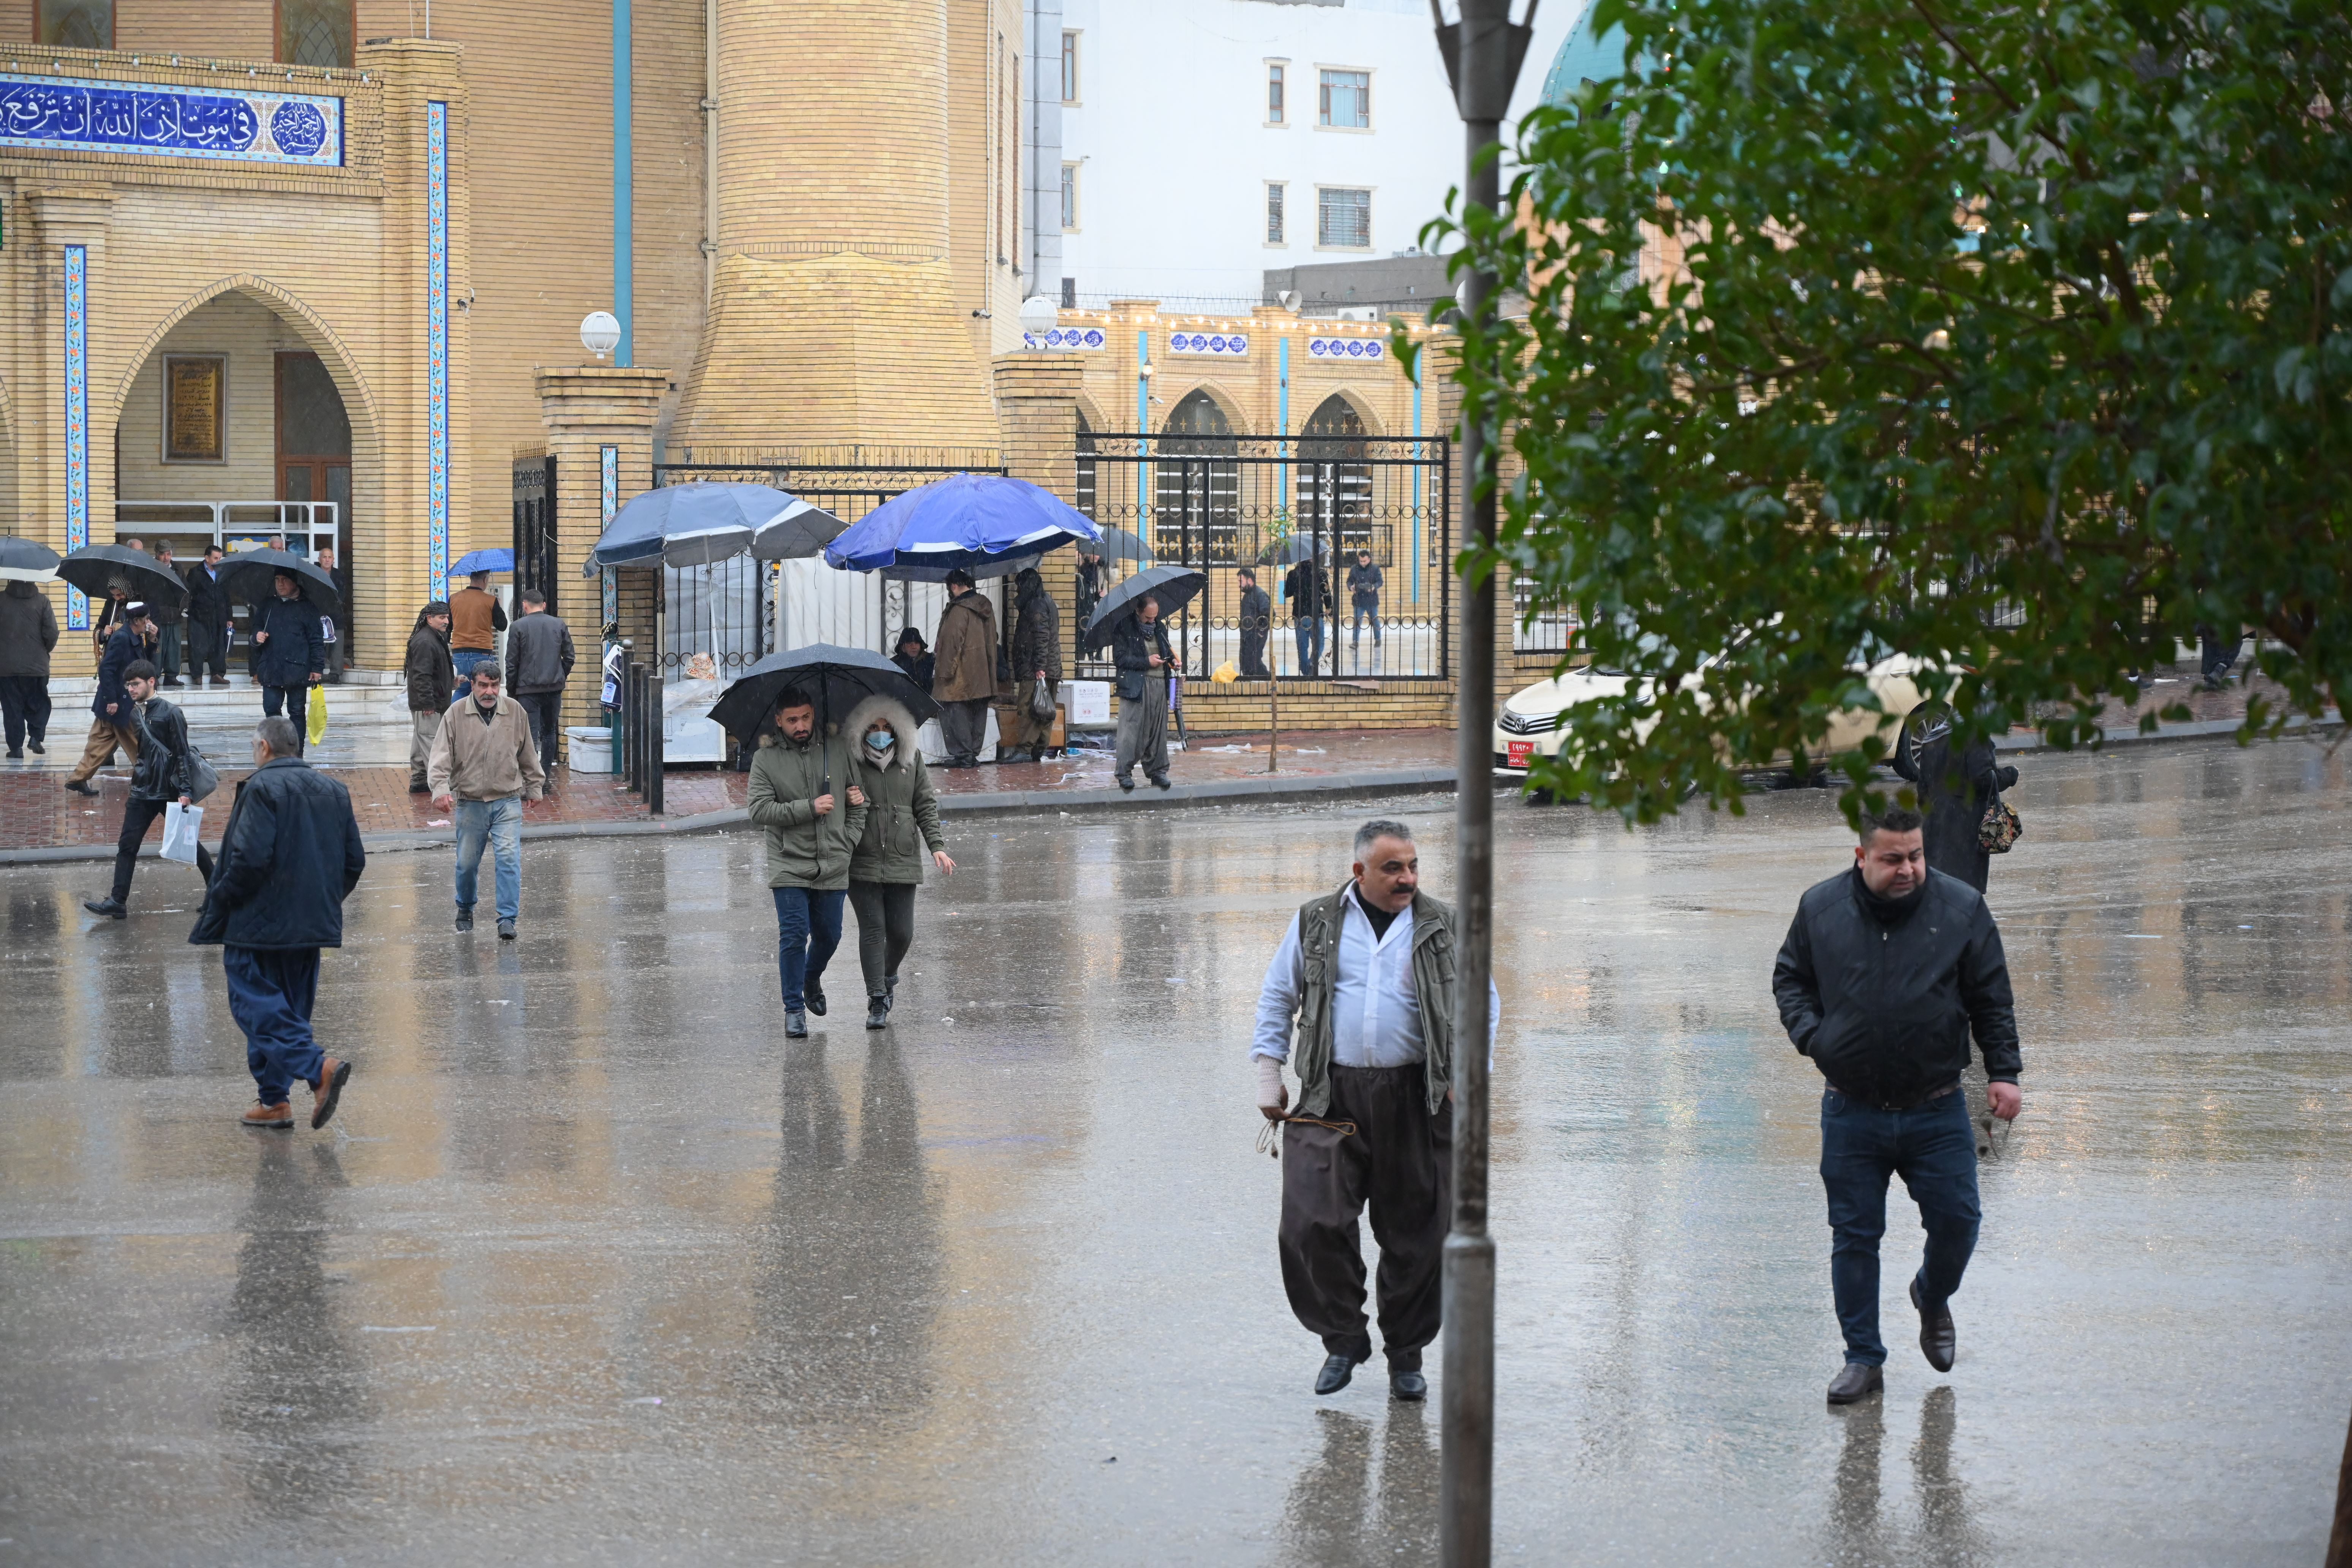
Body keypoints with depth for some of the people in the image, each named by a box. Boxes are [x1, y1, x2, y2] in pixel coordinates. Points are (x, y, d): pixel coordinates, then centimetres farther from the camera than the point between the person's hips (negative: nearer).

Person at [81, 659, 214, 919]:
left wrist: (186, 791, -18)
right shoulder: (135, 714, 7)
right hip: (143, 791, 6)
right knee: (127, 846, -2)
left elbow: (183, 754, -13)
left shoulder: (170, 713, -13)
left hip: (170, 791, -6)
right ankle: (118, 902, -3)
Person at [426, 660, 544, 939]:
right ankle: (465, 909, 33)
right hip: (469, 803, 0)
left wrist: (534, 786, 21)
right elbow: (441, 756, -8)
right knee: (467, 863, 8)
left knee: (509, 858, -12)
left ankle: (508, 919, -10)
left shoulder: (515, 712, 3)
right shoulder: (456, 714, -3)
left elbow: (528, 754, 15)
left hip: (507, 802, 0)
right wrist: (441, 789, -22)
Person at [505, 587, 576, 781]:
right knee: (549, 732, 15)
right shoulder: (559, 625, 5)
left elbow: (512, 662, -4)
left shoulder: (519, 627, -4)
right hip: (554, 688, 3)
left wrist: (512, 690, 3)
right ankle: (545, 778, 17)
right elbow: (570, 658, 7)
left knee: (531, 734, -5)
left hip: (528, 688, -3)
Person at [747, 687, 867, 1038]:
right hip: (789, 866, -3)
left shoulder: (837, 750, 6)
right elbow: (760, 811, -11)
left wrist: (849, 841, 3)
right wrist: (810, 808, -16)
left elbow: (858, 800, 14)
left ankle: (812, 980, 43)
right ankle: (794, 1009, 2)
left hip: (833, 866, 3)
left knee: (829, 935, 14)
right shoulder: (765, 760, -2)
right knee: (794, 935, -8)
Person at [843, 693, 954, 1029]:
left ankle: (888, 975, 35)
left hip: (903, 860, 2)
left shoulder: (912, 760, 8)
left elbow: (926, 806, 12)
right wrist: (849, 803, -17)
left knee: (901, 932, 3)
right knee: (872, 928, -6)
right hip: (862, 861, -2)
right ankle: (878, 1001, 0)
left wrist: (936, 845, 3)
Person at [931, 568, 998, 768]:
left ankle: (962, 754, -6)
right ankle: (974, 754, 16)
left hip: (960, 677, -8)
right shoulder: (986, 607, 10)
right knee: (978, 715, 12)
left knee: (956, 714, -3)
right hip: (983, 676, 8)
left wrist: (944, 672, -13)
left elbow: (951, 643, -18)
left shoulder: (959, 610, -16)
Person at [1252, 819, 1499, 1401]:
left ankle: (1406, 1355, 18)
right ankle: (1343, 1340, 8)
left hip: (1415, 1100, 0)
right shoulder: (1316, 923, 7)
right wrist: (1268, 1076, 8)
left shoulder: (1443, 928, 6)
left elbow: (1484, 1000, 15)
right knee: (1313, 1223, -11)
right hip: (1332, 1099, 0)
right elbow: (1276, 999, 15)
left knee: (1416, 1234, 3)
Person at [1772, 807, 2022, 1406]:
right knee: (1854, 1236, 4)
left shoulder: (1961, 908, -3)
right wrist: (1809, 1034, -4)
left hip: (1937, 1113, 0)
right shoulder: (1821, 908, -1)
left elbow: (1992, 999, 4)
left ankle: (1933, 1297, 35)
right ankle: (1864, 1358, 16)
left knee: (1957, 1222, 2)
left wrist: (2004, 1072, -2)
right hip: (1852, 1114, 0)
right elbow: (1790, 977, 13)